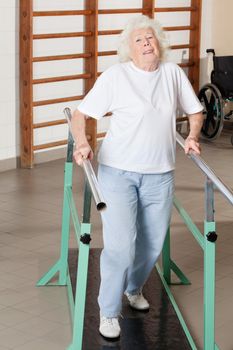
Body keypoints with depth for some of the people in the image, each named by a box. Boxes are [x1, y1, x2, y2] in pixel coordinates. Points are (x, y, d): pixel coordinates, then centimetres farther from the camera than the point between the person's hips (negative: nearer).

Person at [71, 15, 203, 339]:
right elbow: (80, 114, -7)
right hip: (118, 171, -4)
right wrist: (82, 142, -25)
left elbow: (195, 111, 18)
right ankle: (109, 312, 7)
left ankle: (134, 288, 42)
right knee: (121, 244, -11)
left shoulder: (173, 73, 5)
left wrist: (192, 136, 0)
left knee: (153, 243, 12)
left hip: (159, 175, 4)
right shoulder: (115, 76, -8)